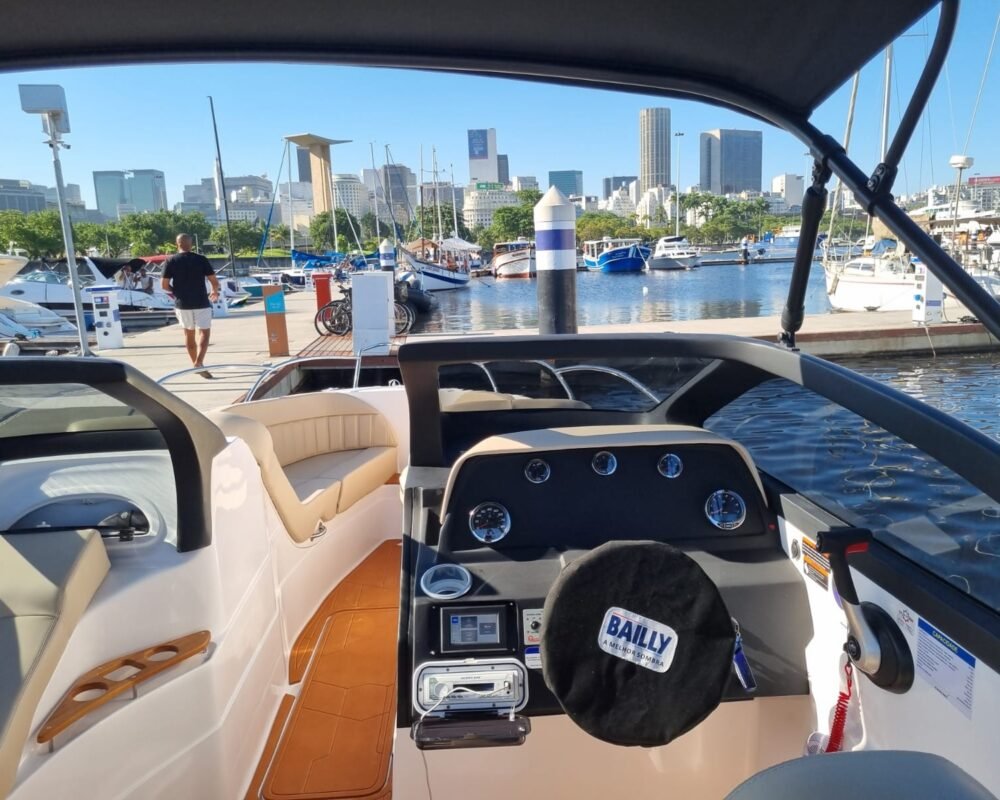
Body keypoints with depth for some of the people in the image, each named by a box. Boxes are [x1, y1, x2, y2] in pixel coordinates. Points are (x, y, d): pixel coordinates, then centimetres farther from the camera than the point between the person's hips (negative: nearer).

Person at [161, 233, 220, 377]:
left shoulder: (171, 261, 0)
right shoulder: (201, 259, -3)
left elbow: (165, 285, -2)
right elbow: (214, 281, -5)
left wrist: (175, 292, 18)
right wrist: (215, 292, 16)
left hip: (182, 303, 2)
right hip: (201, 302, -2)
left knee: (189, 334, 17)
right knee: (204, 333, -1)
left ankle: (195, 363, 25)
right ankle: (199, 363, -20)